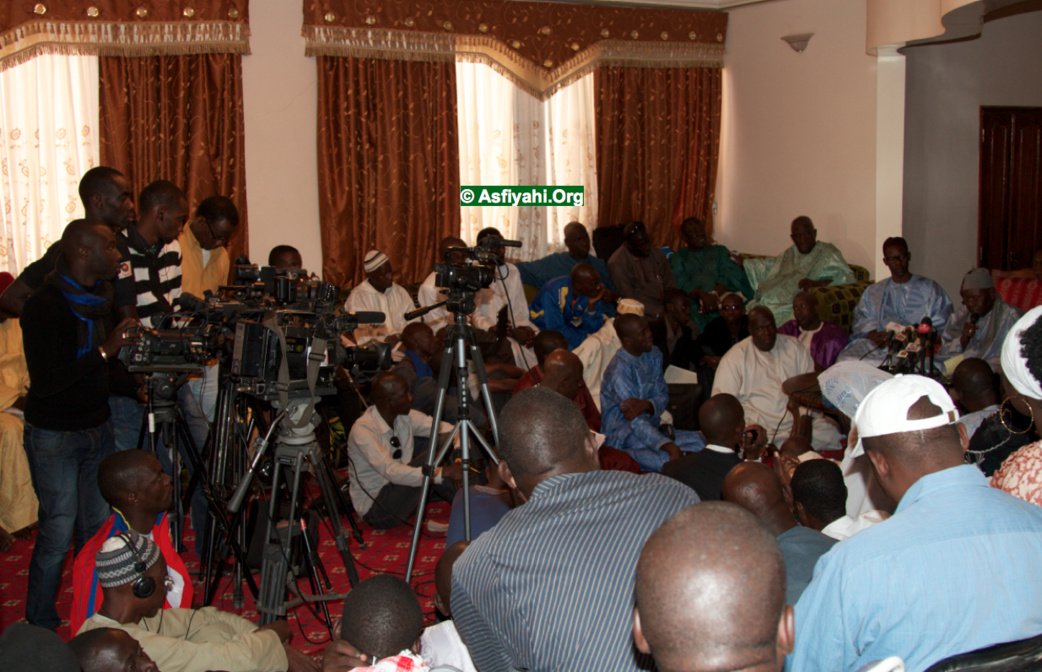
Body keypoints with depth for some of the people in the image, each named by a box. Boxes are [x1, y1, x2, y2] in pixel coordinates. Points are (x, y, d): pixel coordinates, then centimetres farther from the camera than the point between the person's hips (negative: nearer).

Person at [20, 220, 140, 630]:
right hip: (54, 437, -7)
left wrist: (136, 383, 4)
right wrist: (103, 351, -26)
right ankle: (39, 628, 13)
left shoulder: (101, 299, 8)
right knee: (57, 534, -2)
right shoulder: (44, 307, -16)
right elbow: (45, 382, -23)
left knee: (98, 529, 9)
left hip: (97, 428, 7)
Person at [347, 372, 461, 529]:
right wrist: (443, 473, -40)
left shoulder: (404, 416, -3)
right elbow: (392, 472, -34)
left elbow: (438, 427, -1)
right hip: (374, 508, -7)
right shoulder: (362, 430, -25)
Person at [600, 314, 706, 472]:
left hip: (652, 425, 9)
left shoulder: (654, 355, 6)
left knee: (700, 442, -16)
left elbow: (663, 396, 5)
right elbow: (636, 422, -26)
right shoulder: (618, 371, -20)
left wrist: (646, 405, -21)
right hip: (622, 433, -9)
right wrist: (668, 446, -39)